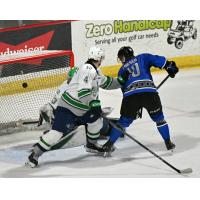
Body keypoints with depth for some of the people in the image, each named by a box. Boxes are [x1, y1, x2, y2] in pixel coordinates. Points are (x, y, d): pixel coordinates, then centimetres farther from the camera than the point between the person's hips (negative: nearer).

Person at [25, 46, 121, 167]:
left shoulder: (95, 71, 12)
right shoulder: (87, 70, -20)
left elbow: (106, 83, 26)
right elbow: (83, 92, -30)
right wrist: (93, 104, -34)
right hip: (67, 107, -10)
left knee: (97, 120, 12)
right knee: (57, 132, -17)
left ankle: (91, 145, 34)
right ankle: (34, 155, -12)